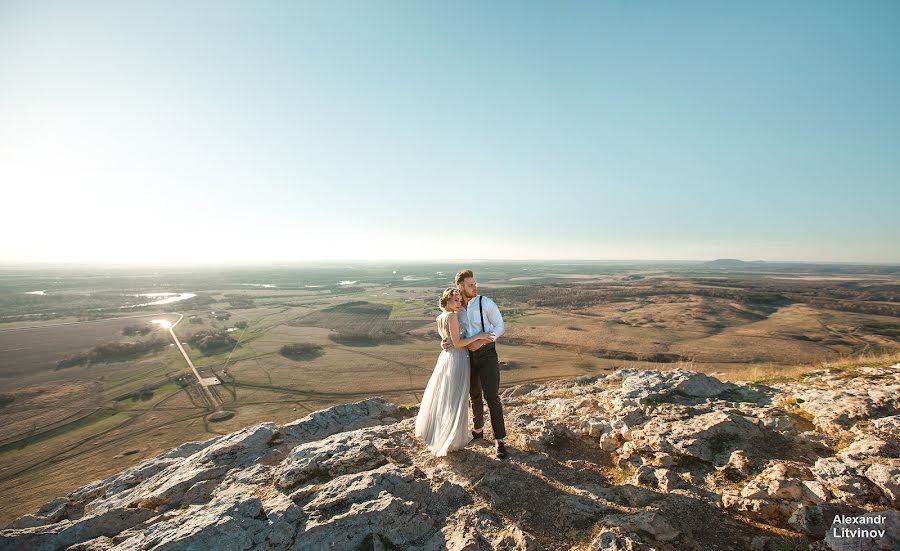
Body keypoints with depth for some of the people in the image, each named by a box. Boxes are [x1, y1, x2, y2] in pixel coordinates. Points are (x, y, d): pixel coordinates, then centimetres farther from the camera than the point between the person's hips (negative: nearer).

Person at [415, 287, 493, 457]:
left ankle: (434, 432, 37)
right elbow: (457, 343, -20)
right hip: (457, 359, -9)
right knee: (454, 400, 4)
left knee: (441, 396, 21)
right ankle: (449, 441, 16)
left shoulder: (439, 318, 7)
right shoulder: (452, 316, -18)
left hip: (445, 356, 9)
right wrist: (478, 336, -17)